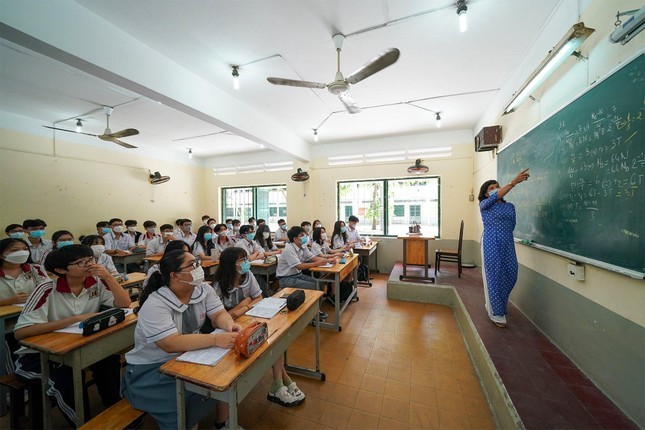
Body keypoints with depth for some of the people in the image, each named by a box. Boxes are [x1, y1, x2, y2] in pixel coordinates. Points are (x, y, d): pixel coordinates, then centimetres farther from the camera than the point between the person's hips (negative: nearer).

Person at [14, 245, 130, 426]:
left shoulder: (96, 282, -10)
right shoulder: (47, 290, -22)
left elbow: (124, 304, -17)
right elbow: (20, 332, -29)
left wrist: (108, 277, -28)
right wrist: (77, 318, -35)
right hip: (38, 354, -3)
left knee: (109, 361, -21)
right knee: (66, 380, -28)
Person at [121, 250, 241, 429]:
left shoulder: (204, 290, -7)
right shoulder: (154, 305, -25)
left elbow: (219, 315, -10)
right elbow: (172, 344, -34)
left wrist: (229, 325, -33)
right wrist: (216, 339, -42)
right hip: (151, 369, -5)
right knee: (192, 400, -26)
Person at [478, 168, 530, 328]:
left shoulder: (510, 206, 15)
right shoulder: (484, 205, 0)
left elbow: (512, 226, 18)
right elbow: (496, 196, -20)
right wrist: (514, 182, -27)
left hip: (508, 243, 5)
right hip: (491, 243, -5)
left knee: (511, 275, 8)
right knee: (494, 276, -2)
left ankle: (493, 304, 32)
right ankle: (496, 313, 10)